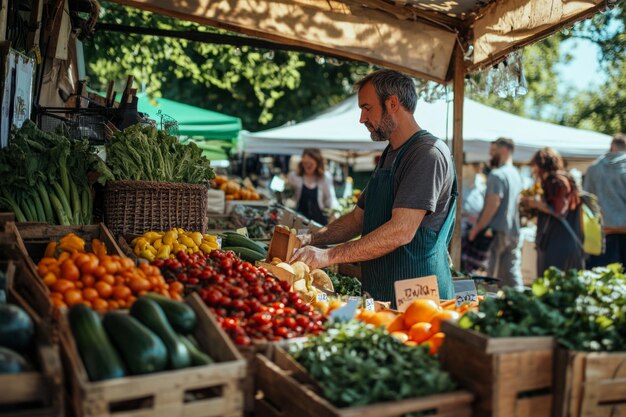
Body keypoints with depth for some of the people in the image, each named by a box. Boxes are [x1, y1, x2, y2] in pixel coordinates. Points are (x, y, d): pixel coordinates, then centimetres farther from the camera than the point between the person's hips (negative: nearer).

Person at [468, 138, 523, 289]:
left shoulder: (497, 174, -12)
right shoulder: (516, 174, 16)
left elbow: (493, 204, -20)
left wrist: (477, 228, -16)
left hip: (498, 232, -8)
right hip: (513, 232, 9)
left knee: (492, 277, -4)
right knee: (513, 275, 9)